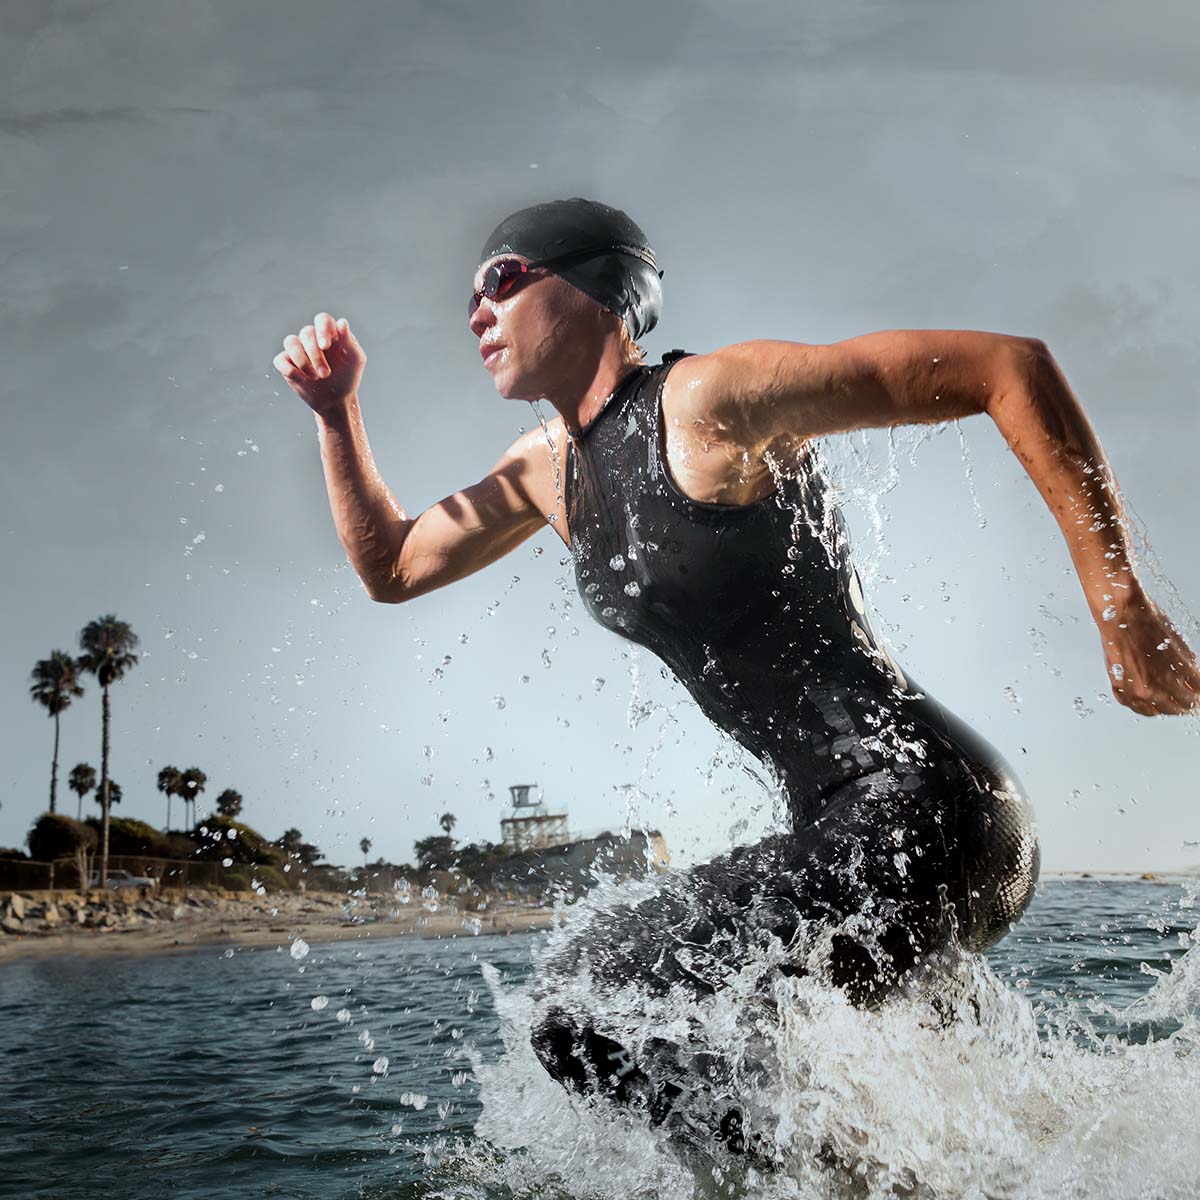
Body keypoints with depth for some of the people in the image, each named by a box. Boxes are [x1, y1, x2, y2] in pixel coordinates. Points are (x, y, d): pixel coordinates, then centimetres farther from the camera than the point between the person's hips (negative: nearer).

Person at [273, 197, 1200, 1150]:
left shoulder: (713, 399, -12)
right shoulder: (545, 471, 14)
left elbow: (1012, 365, -13)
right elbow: (390, 568, 27)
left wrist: (1122, 603, -16)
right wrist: (338, 410, 16)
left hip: (922, 809, -9)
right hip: (848, 836, 9)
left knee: (585, 1001, -13)